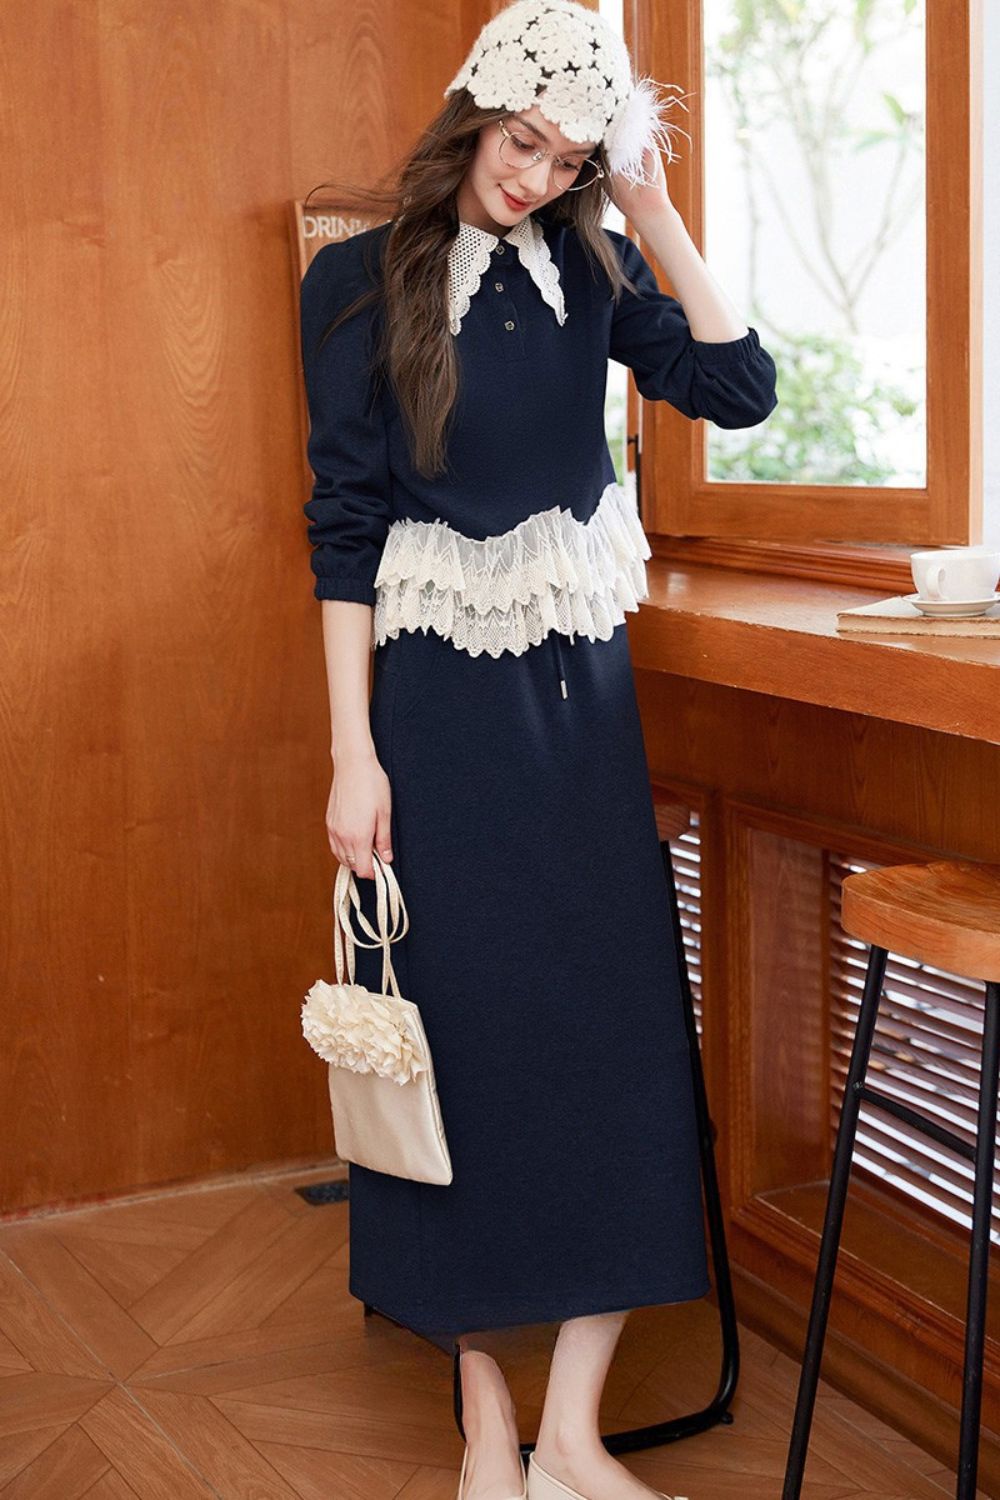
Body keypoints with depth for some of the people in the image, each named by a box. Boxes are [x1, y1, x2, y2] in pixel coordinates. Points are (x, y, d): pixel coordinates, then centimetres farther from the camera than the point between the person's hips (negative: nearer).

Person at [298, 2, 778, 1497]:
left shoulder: (589, 271, 7)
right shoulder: (361, 279, -3)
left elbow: (740, 388, -3)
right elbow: (345, 523, -6)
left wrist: (657, 215, -5)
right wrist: (352, 750, -11)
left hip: (583, 690, 4)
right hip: (439, 695, -3)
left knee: (617, 1022, -1)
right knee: (464, 1026, 1)